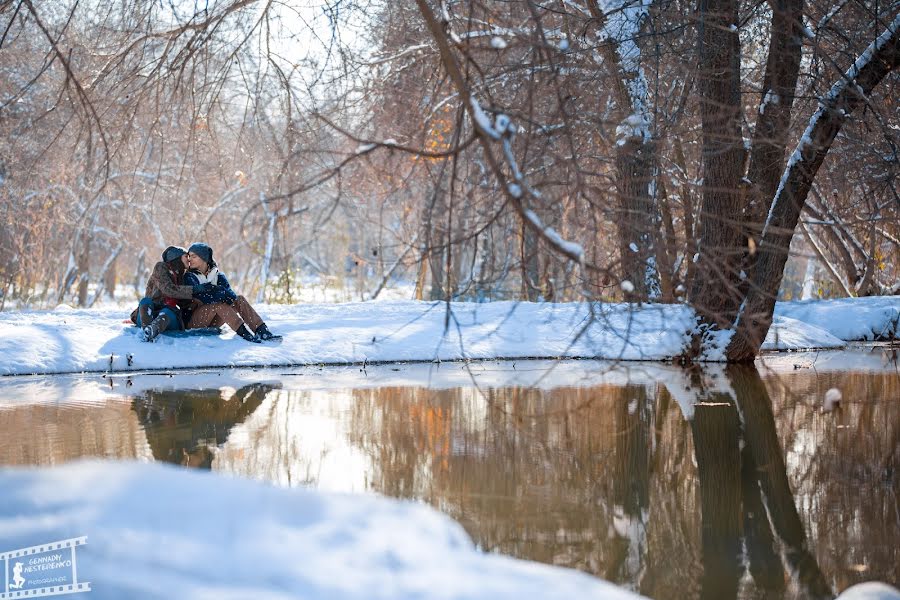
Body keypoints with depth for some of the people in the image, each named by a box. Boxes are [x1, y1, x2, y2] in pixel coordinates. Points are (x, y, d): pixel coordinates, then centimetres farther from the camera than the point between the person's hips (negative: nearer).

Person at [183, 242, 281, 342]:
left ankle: (262, 331, -25)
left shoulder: (218, 276, 8)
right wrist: (222, 294, -27)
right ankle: (244, 333, -43)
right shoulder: (189, 277, -5)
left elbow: (230, 293, -10)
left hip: (212, 323, 5)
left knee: (239, 299, -11)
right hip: (192, 322, -5)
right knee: (219, 304, -29)